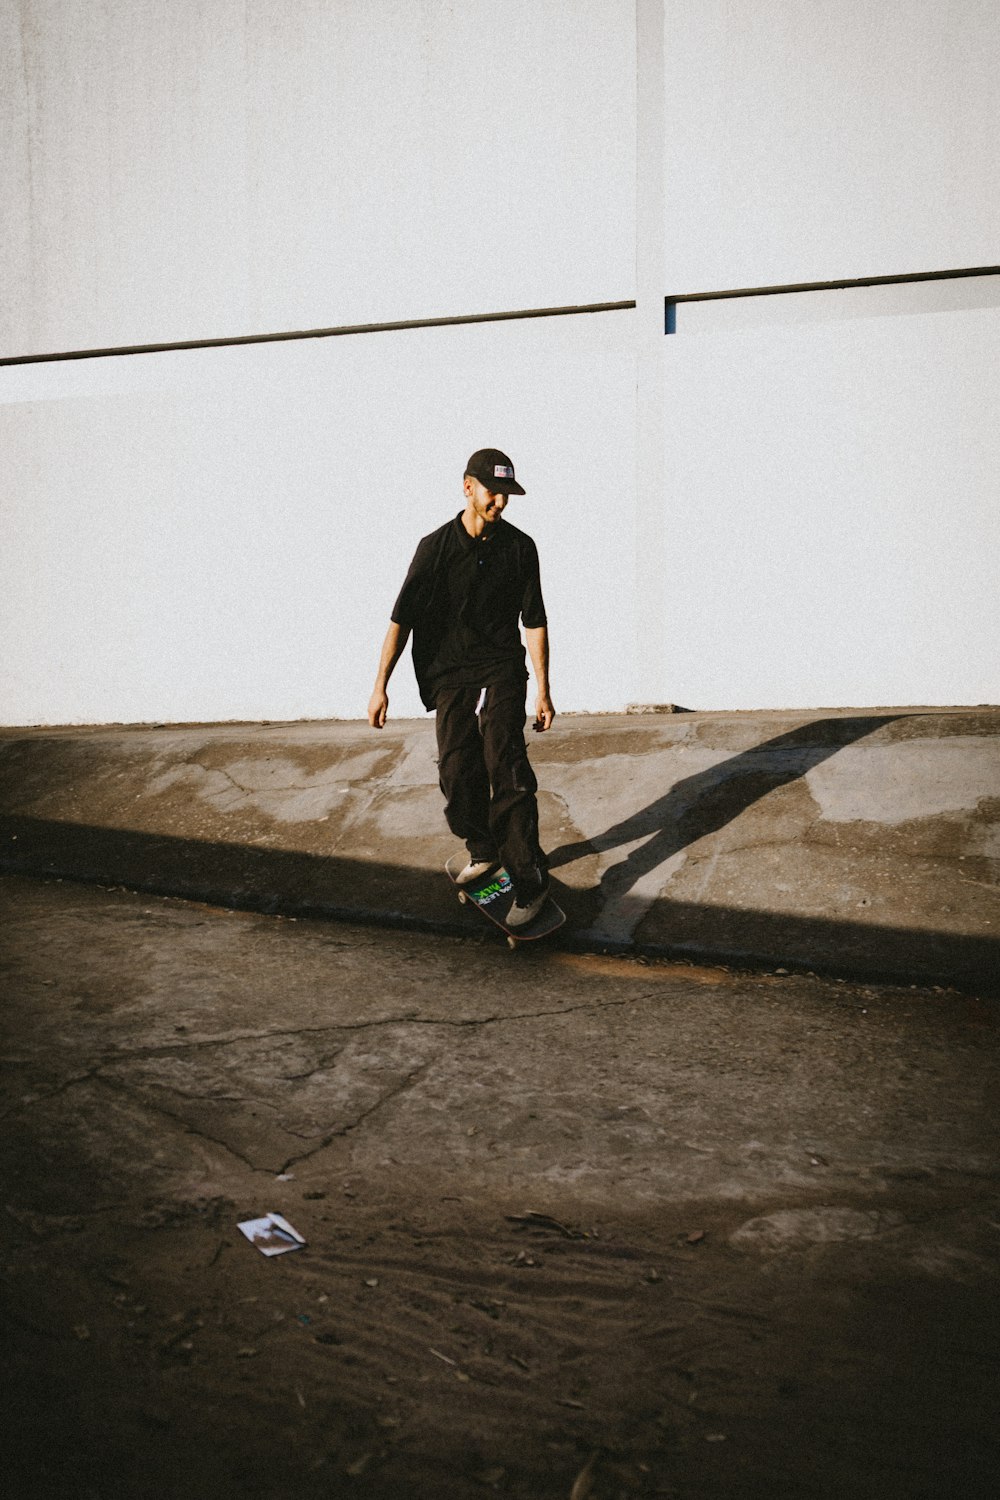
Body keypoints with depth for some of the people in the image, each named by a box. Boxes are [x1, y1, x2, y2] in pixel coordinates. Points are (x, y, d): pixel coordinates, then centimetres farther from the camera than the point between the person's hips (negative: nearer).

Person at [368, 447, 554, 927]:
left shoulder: (519, 546, 1)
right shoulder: (436, 546, -2)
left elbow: (534, 621, 6)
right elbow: (402, 617, -1)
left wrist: (543, 691, 4)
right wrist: (380, 685, -6)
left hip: (500, 672, -1)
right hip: (449, 676, 2)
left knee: (506, 769, -16)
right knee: (458, 777, 5)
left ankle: (529, 882, -13)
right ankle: (484, 852, 32)